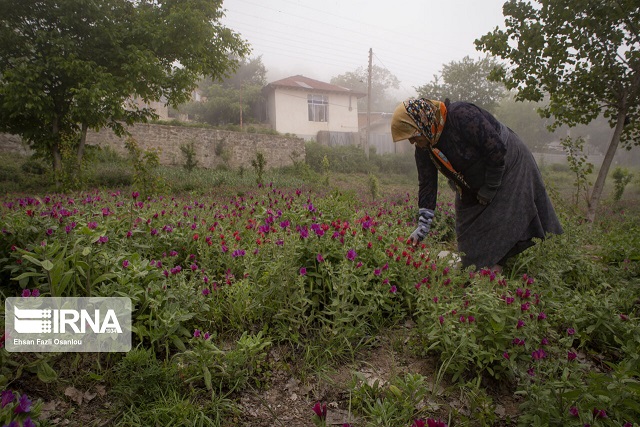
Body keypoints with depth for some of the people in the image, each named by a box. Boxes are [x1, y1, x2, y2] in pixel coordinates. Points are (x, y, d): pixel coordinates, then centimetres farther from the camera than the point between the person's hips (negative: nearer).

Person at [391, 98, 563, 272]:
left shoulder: (462, 116, -31)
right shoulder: (423, 147, -9)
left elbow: (497, 150, -28)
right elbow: (427, 184, -6)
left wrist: (489, 190, -19)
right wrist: (423, 226, -11)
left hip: (509, 169, -7)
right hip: (473, 189, 7)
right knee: (471, 242, 7)